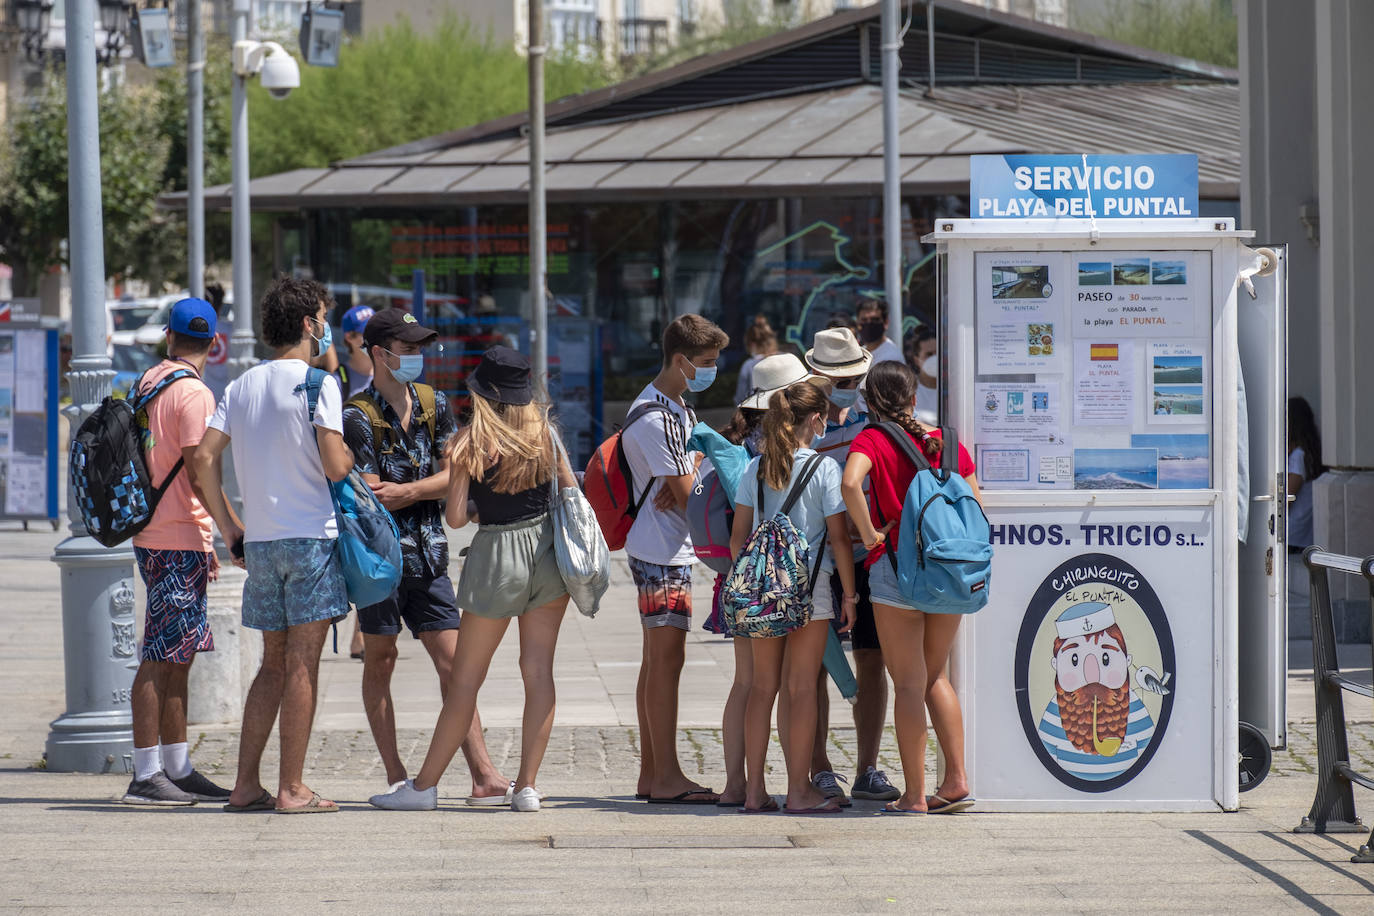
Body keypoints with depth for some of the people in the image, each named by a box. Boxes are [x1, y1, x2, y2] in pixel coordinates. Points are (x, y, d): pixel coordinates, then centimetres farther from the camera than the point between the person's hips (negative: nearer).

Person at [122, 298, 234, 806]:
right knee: (162, 658, -8)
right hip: (181, 540, -9)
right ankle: (146, 776, -8)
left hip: (151, 535, 9)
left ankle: (177, 769, 16)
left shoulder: (147, 385, 13)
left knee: (175, 657, 12)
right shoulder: (194, 394, -13)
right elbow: (198, 472, -19)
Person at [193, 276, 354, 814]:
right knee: (301, 665, -3)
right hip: (311, 537, -6)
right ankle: (292, 789, -3)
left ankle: (246, 785, 10)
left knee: (274, 664, 14)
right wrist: (351, 454, 6)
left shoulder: (242, 387, 11)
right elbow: (335, 466, -17)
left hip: (261, 544, 6)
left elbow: (204, 458, 4)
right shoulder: (317, 384, -8)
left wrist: (229, 529, 11)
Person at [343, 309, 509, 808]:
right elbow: (369, 499, -13)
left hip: (428, 555, 4)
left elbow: (454, 475, 3)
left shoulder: (433, 405, 11)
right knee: (380, 662, 4)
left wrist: (406, 491, -13)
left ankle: (484, 775, -6)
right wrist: (432, 485, -6)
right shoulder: (358, 416, -7)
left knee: (454, 663, -1)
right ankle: (395, 775, 11)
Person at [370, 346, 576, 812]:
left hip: (498, 553, -3)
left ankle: (424, 786, 9)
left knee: (465, 678, 3)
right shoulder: (544, 430, 2)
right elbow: (572, 493, 7)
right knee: (538, 670, 5)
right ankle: (527, 786, 3)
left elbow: (455, 516, -10)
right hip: (548, 547, 3)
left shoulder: (469, 441, -9)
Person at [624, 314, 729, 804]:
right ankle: (666, 778, -7)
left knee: (657, 660, 12)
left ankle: (651, 774, 15)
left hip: (664, 548, 11)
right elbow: (687, 496, -17)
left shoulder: (677, 408, 16)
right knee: (666, 659, -9)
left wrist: (684, 486, -7)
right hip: (664, 552, -11)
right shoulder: (657, 418, -18)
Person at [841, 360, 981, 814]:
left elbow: (850, 482, -27)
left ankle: (914, 794, 2)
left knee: (908, 684, 2)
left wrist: (869, 534, -15)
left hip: (896, 568, -4)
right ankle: (956, 780, 13)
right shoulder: (946, 441, 5)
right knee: (934, 677, 19)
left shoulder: (871, 441, -6)